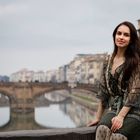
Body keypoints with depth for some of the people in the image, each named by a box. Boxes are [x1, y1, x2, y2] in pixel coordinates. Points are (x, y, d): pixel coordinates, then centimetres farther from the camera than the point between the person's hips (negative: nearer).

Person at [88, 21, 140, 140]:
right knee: (102, 130, -29)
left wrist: (121, 116, -19)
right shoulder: (108, 60, 10)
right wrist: (98, 117, 8)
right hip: (113, 108, 4)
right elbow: (103, 90, 11)